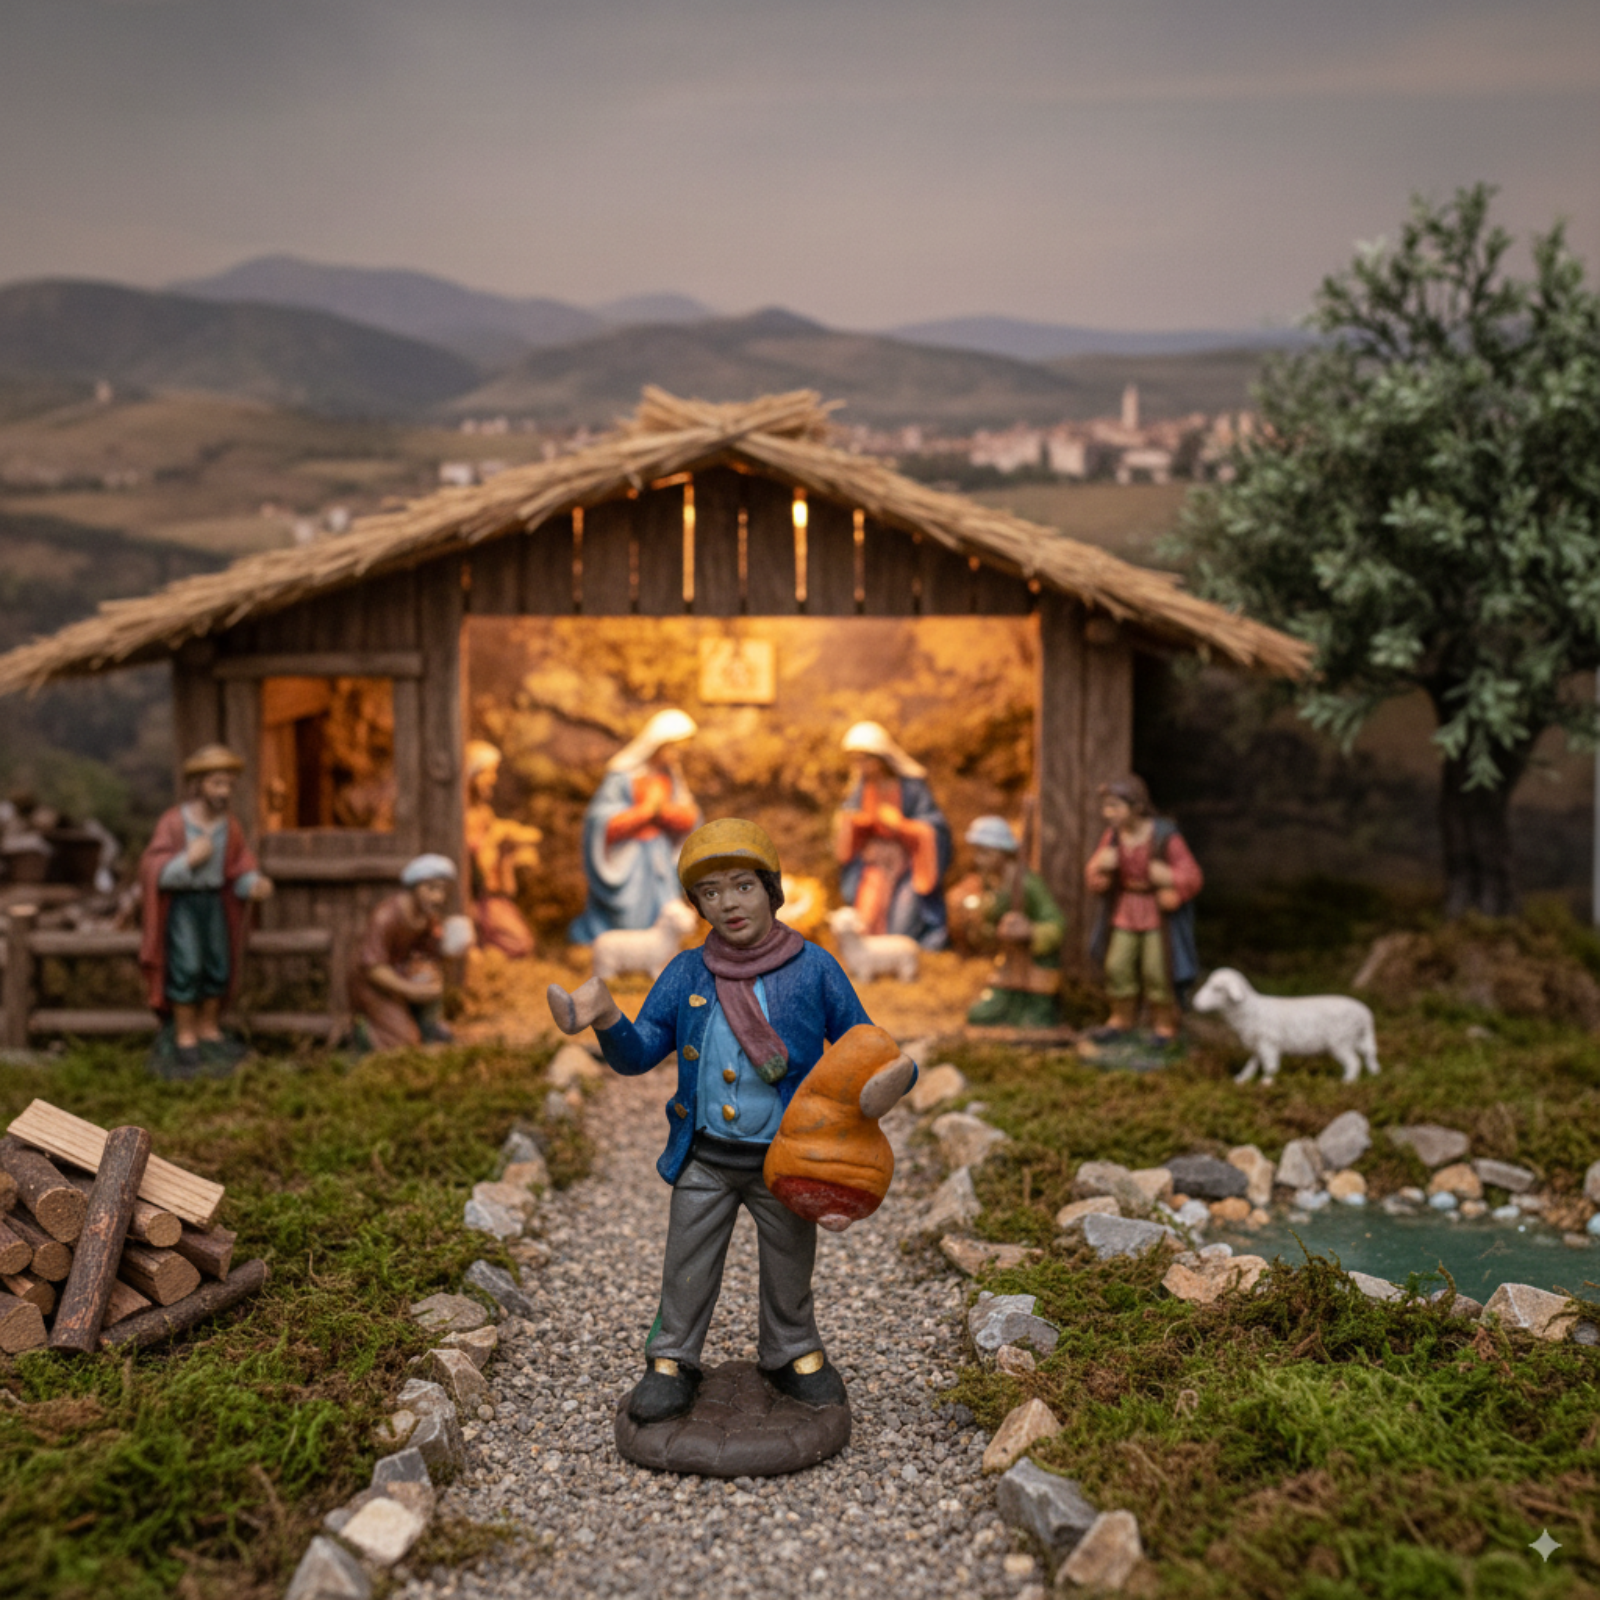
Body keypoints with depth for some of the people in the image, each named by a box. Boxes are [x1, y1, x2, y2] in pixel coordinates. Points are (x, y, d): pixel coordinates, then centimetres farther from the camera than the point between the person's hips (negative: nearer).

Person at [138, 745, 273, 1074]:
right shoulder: (173, 822, -15)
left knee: (219, 966, 8)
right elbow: (153, 871, -14)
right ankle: (185, 1038, 6)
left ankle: (209, 1031, 24)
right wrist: (188, 860, -27)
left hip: (215, 900, 4)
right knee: (186, 967, -8)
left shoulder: (230, 826, -4)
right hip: (181, 901, -4)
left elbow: (240, 870, 2)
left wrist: (255, 884, -19)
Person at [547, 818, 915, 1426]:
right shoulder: (687, 973, -2)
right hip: (705, 1159, 1)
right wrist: (607, 1019, -25)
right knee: (686, 1268, 12)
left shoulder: (812, 968, -7)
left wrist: (889, 1080, -25)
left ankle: (792, 1355, 39)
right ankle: (672, 1363, 32)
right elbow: (638, 1054, -4)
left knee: (789, 1269, 16)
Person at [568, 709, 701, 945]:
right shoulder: (622, 776, -20)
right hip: (626, 857, -5)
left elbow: (689, 819, 0)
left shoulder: (671, 773, -3)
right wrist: (645, 810, -23)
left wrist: (664, 810, -20)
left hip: (659, 854, 5)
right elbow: (601, 825, -22)